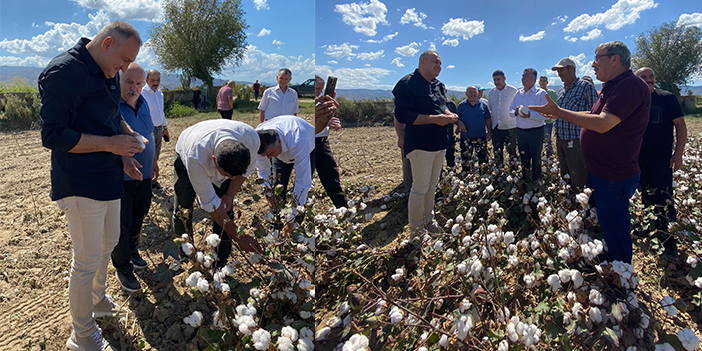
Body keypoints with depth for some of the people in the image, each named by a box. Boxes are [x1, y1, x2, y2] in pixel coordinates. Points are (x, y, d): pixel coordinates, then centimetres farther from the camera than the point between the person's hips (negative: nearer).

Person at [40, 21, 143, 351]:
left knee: (109, 242, 23)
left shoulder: (108, 73, 8)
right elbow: (53, 135, -22)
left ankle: (96, 299, 47)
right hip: (80, 184, -9)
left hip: (108, 179, 9)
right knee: (88, 259, 1)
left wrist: (126, 132, 2)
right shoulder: (63, 72, -20)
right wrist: (111, 143, -22)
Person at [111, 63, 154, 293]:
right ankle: (123, 269, 15)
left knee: (137, 217, 20)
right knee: (122, 224, 1)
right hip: (120, 177, -7)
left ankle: (132, 251, 41)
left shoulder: (143, 103, 7)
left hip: (143, 175, 7)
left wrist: (152, 163, 22)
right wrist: (123, 160, -36)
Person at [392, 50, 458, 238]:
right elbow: (403, 115, -21)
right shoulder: (407, 84, -12)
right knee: (420, 188, -4)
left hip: (439, 143, 9)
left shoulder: (437, 85, 15)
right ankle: (416, 231, 9)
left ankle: (428, 220, 32)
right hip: (420, 144, -8)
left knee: (432, 185, 17)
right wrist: (434, 119, -23)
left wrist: (448, 115, 4)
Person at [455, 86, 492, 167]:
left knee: (483, 159, 5)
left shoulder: (483, 105, 6)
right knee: (466, 160, 5)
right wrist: (459, 123, -16)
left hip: (481, 136, 1)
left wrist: (489, 133, 3)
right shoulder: (462, 105, 5)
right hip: (466, 137, 0)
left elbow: (488, 120, 9)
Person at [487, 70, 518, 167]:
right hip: (496, 128, 4)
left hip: (510, 128, -4)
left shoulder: (513, 91, -2)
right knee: (497, 154, 10)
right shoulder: (491, 92, 11)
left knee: (512, 153, 1)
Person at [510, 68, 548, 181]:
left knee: (536, 160, 3)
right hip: (520, 132, 5)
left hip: (536, 132, -5)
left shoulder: (541, 93, -6)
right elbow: (510, 110, 13)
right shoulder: (518, 93, 10)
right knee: (523, 159, 13)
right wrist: (515, 112, -9)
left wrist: (530, 114, -27)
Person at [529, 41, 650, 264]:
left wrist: (558, 111, -25)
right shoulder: (613, 87, 14)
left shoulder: (631, 86, -21)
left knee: (614, 233, 2)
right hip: (600, 171, 11)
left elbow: (602, 124, -31)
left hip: (614, 177, -11)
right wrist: (558, 113, 15)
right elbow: (596, 116, 21)